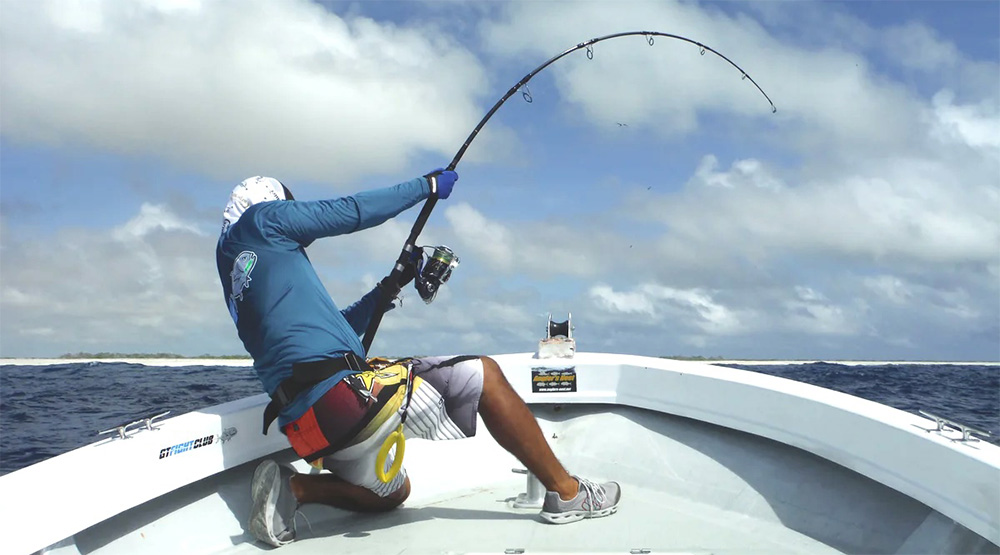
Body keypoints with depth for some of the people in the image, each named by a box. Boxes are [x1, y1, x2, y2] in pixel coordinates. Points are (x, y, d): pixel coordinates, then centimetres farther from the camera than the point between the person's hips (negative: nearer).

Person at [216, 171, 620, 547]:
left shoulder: (237, 283, 28)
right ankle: (566, 493, 5)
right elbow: (352, 212, 3)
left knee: (391, 492, 29)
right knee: (481, 374, -1)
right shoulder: (258, 219, 4)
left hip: (307, 423, 10)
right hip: (340, 392, -9)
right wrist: (428, 185, 14)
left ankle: (291, 488, 9)